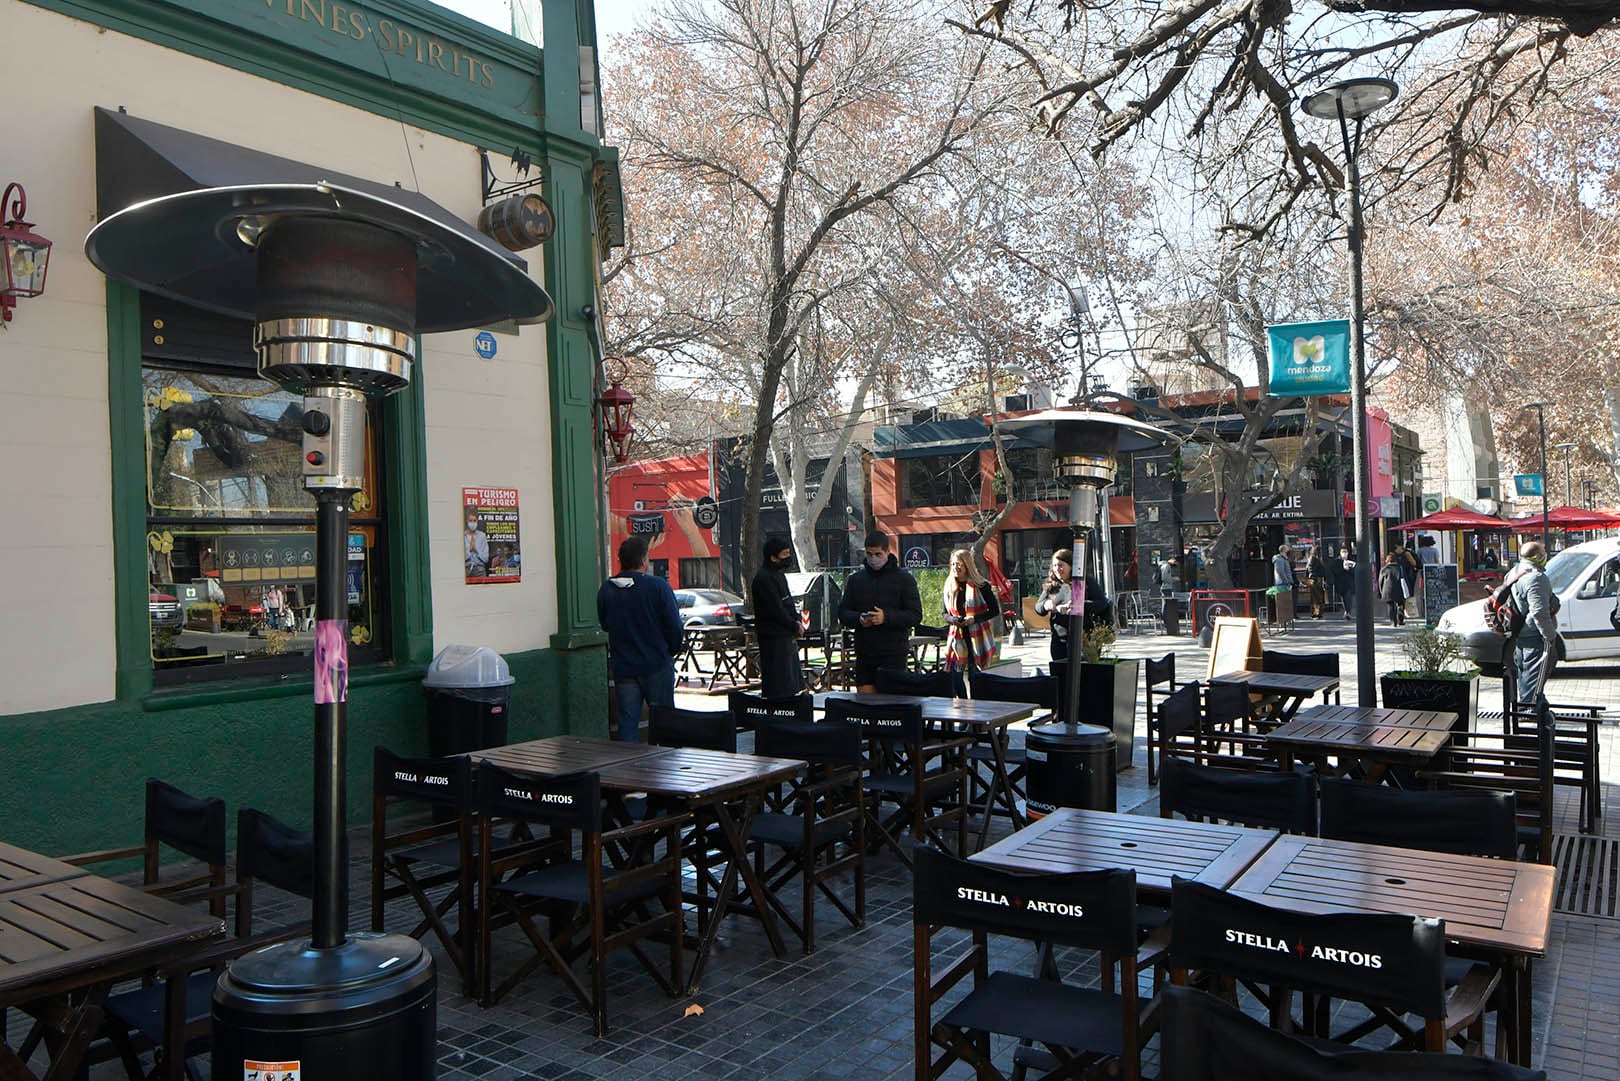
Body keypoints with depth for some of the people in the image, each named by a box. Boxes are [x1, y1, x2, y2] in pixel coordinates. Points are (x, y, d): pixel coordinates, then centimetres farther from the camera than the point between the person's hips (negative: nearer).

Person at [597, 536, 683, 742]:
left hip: (622, 668, 3)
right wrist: (672, 651, 6)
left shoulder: (605, 590, -1)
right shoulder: (658, 587, -13)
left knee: (627, 721, 8)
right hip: (656, 666, -3)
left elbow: (604, 625, 10)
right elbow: (674, 626, -11)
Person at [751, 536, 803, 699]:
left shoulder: (779, 573, 15)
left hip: (786, 635, 10)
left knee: (793, 683, 14)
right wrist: (795, 626, -9)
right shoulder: (764, 579, -17)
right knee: (779, 686, -8)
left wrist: (796, 622, 2)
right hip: (774, 638, -10)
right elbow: (777, 611, -19)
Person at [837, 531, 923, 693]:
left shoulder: (904, 578, 1)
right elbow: (842, 613, 12)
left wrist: (887, 617, -19)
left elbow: (916, 615, -5)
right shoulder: (855, 579, 11)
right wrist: (858, 619, -10)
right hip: (864, 654, 3)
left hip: (894, 655, -3)